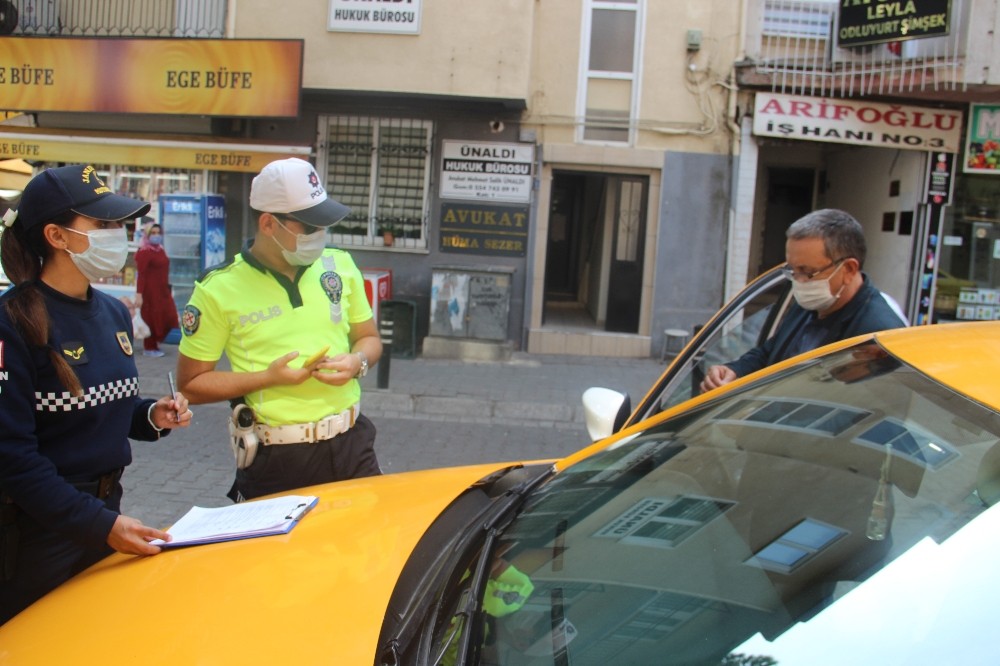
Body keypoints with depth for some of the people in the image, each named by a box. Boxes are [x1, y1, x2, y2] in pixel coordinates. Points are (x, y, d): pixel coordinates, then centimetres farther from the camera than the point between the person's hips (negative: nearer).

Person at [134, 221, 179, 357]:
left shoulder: (160, 250, 13)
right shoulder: (144, 252, -12)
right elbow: (141, 275, -17)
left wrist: (168, 289, 20)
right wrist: (139, 293, -21)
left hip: (162, 290, 8)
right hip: (150, 291, -8)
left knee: (166, 317, 8)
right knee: (151, 319, 0)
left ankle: (154, 342, 24)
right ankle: (149, 348, 11)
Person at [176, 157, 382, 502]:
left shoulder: (340, 265, 3)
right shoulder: (219, 289, -9)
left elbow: (369, 338, 15)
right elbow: (190, 384, -4)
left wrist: (357, 361, -8)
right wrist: (268, 377, -15)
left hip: (350, 446, 4)